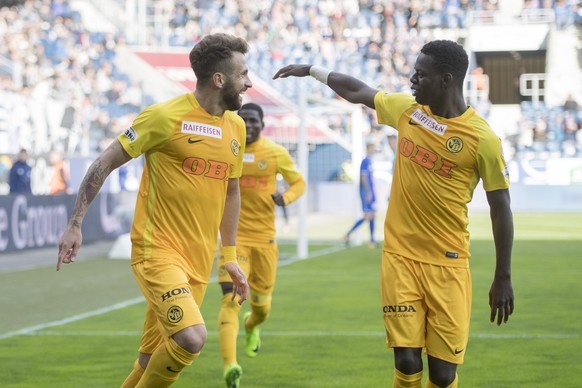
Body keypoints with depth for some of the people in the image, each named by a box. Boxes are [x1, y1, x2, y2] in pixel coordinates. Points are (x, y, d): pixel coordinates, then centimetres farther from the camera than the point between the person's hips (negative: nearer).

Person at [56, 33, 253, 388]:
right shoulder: (165, 117, -9)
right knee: (192, 337, -25)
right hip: (158, 251, -7)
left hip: (199, 263, 7)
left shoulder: (236, 127, 11)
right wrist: (75, 225, -6)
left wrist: (230, 257, 23)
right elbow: (105, 163, -3)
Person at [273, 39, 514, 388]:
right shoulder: (406, 109, 4)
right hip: (400, 256, 3)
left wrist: (503, 278, -3)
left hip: (448, 264, -3)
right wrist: (312, 70, 30)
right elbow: (357, 92, 23)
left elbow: (500, 208, -5)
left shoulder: (482, 139, -10)